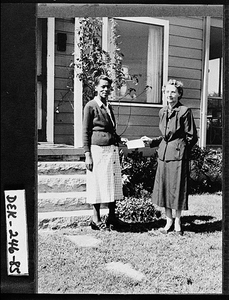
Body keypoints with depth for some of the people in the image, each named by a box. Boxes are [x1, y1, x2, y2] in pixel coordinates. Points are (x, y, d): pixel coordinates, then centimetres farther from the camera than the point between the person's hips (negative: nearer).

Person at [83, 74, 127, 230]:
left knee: (113, 182, 11)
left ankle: (112, 216, 23)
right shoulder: (91, 106, -5)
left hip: (112, 149, 7)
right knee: (98, 183, 0)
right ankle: (96, 219, 12)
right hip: (98, 149, -7)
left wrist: (119, 139, 6)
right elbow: (85, 132, -7)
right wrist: (87, 155, -12)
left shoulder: (109, 106, 16)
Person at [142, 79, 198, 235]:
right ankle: (169, 221, 21)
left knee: (177, 189, 1)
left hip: (178, 154, -6)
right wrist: (151, 141, 11)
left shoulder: (185, 111, -7)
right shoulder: (163, 112, 12)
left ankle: (177, 222, 18)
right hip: (163, 154, 6)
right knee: (164, 188, 8)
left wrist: (181, 150, -5)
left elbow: (192, 137, -4)